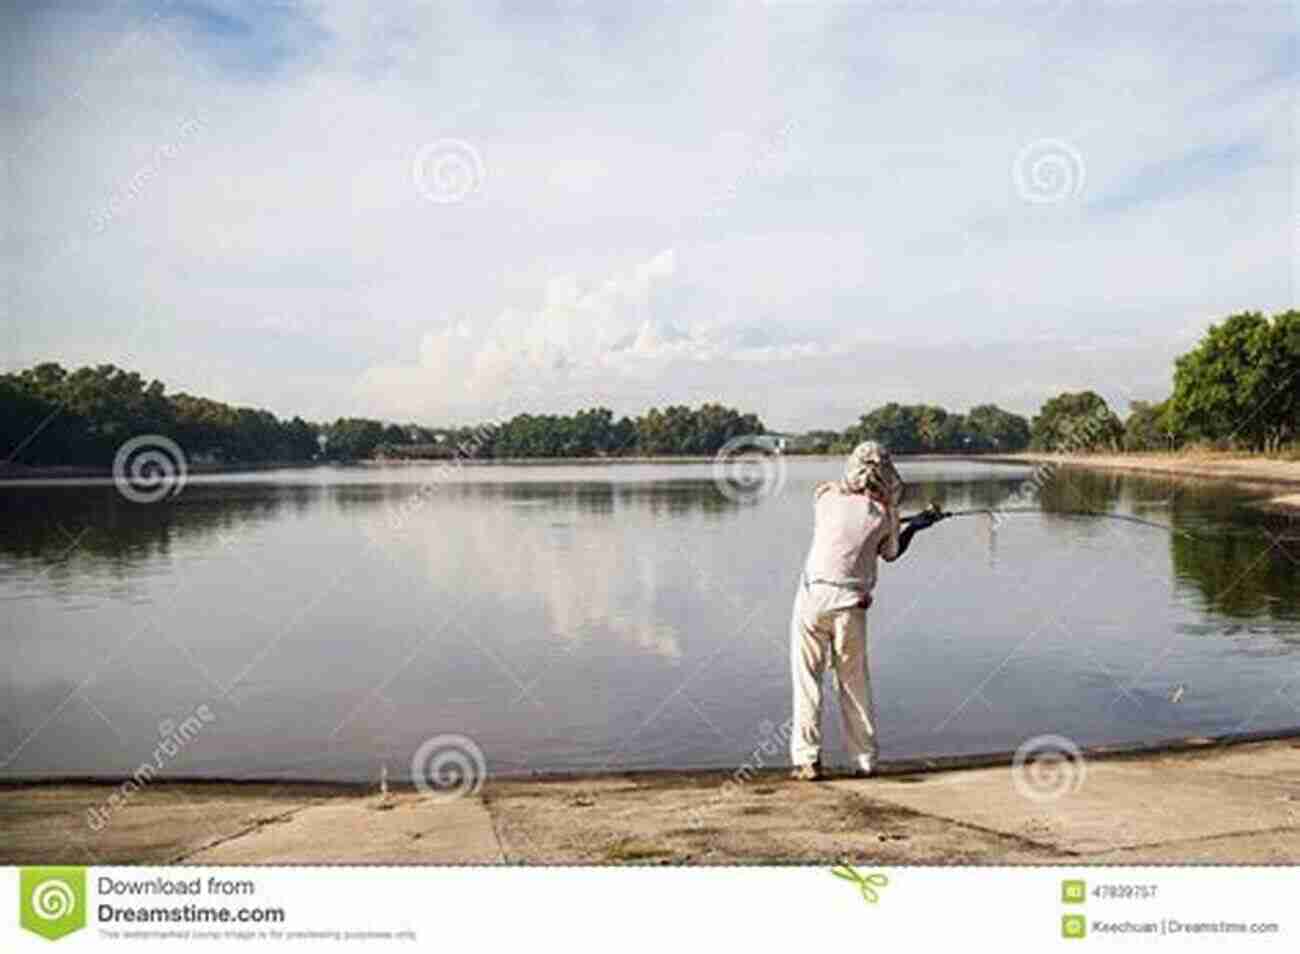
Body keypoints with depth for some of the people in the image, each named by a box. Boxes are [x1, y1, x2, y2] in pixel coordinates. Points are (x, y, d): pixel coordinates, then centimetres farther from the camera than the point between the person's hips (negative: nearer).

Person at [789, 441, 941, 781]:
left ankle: (806, 759, 3)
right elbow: (892, 553, 18)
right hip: (850, 605, 0)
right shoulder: (885, 514, 2)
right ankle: (865, 759, 20)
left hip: (813, 596, 0)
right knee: (854, 682, 14)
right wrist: (915, 526, 33)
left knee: (806, 678, 5)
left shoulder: (826, 495, 5)